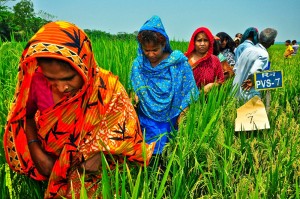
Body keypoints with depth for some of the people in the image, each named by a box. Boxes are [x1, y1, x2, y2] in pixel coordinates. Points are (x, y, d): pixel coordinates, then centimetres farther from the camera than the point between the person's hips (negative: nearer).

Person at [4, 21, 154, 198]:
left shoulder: (108, 89, -21)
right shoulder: (37, 80, -15)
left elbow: (125, 137, -7)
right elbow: (25, 116, 6)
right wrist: (36, 152, -8)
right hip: (48, 163, 2)